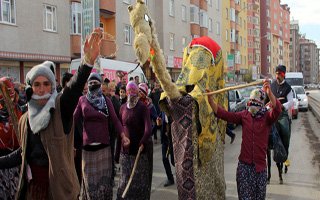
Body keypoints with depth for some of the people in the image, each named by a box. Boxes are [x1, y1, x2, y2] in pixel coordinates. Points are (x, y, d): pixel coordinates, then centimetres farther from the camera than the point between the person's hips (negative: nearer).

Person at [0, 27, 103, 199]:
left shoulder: (61, 108, -9)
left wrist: (88, 61, -48)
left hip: (59, 183, -4)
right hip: (32, 184, 5)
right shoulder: (25, 120, 6)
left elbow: (75, 87, -30)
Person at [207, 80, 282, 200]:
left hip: (260, 165, -1)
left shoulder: (267, 117, -4)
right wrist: (211, 101, -19)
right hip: (244, 164, 1)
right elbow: (225, 114, -7)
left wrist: (269, 93, -40)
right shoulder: (244, 115, 2)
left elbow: (277, 110, -24)